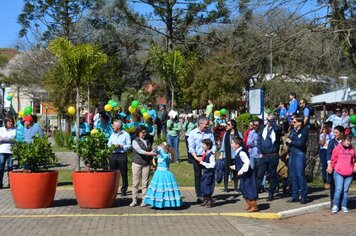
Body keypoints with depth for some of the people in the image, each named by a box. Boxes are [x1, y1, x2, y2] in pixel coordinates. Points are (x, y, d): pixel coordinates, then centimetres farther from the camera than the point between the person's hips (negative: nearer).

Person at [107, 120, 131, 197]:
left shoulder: (126, 135, -1)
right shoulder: (112, 135, 16)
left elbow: (129, 146, -5)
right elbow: (108, 144, 16)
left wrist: (121, 146, -15)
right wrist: (111, 146, -4)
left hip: (122, 155, -5)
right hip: (113, 155, 5)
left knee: (123, 173, 0)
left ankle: (124, 190, 8)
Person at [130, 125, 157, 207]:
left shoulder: (148, 141, 15)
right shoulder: (135, 141, 1)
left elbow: (151, 151, 20)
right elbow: (139, 150, -14)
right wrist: (148, 153, -25)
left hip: (146, 164, 3)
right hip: (137, 163, -3)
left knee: (145, 183, 2)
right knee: (135, 182, -1)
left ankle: (144, 200, 7)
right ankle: (134, 200, 5)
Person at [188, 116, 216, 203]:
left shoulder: (209, 132, 3)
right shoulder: (193, 133, -5)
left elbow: (213, 144, 7)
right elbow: (191, 147, -8)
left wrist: (213, 153, -9)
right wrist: (196, 158, -18)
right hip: (197, 157, -2)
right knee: (198, 176, 4)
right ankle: (199, 196, 11)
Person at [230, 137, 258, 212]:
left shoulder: (241, 153, -21)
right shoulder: (237, 153, 10)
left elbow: (247, 162, -29)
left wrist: (241, 171, -27)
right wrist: (234, 167, 15)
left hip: (247, 174, -11)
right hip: (243, 175, 11)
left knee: (249, 189, -3)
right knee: (243, 189, 17)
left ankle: (254, 206, 5)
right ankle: (248, 205, 29)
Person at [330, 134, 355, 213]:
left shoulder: (351, 149, 8)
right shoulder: (338, 148, -2)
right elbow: (333, 160, 5)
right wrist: (332, 168, 10)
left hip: (349, 174, 3)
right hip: (339, 173, -3)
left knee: (346, 190, 7)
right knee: (338, 189, -7)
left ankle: (344, 206, 15)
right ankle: (335, 206, 1)